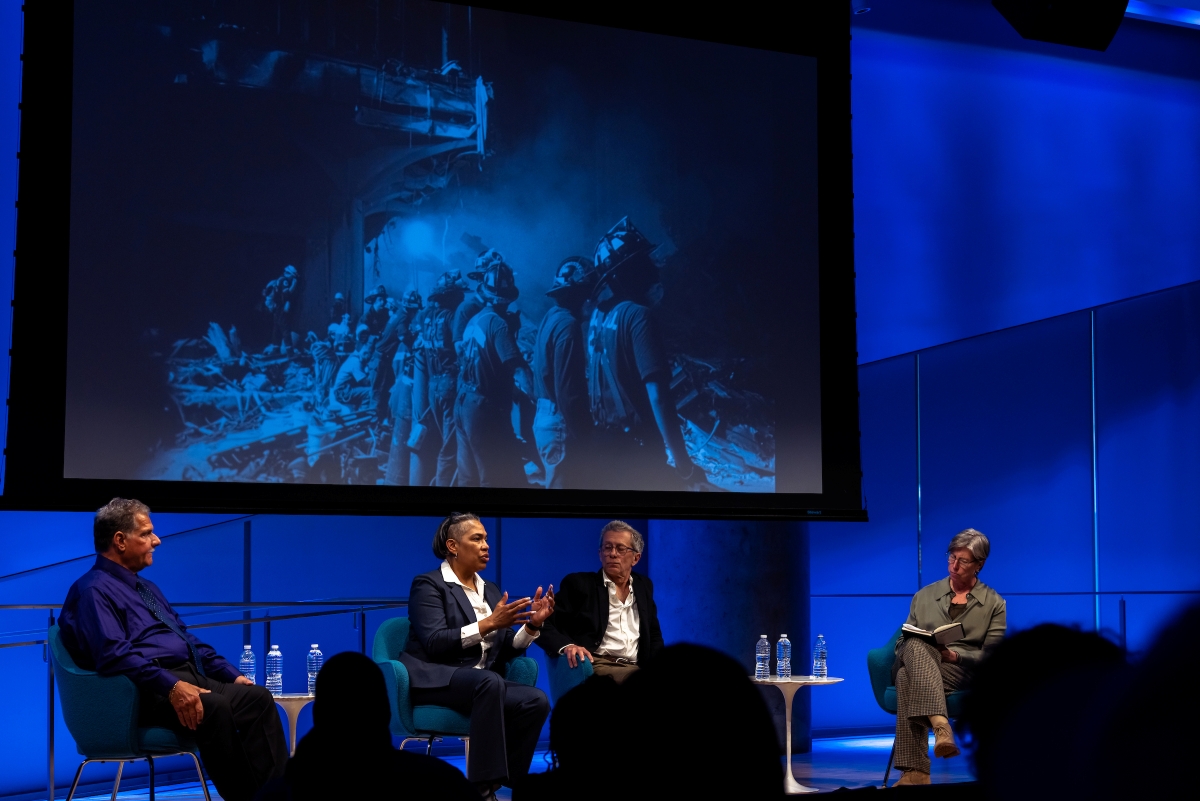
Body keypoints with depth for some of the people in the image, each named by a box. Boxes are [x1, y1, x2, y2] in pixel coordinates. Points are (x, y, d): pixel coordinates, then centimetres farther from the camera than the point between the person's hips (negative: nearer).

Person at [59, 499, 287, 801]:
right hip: (148, 691, -9)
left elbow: (187, 638, 28)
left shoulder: (147, 588, 26)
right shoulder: (94, 590, -5)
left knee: (258, 698, -13)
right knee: (214, 707, -35)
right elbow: (115, 654, -19)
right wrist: (171, 686, -28)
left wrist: (232, 675, 15)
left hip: (192, 677, 10)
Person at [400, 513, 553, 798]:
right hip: (435, 679, -6)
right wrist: (488, 624, -22)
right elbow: (435, 643, -16)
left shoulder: (490, 590, 18)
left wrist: (532, 625, -6)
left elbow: (505, 650, 13)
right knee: (489, 682, -39)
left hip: (481, 683, 6)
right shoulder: (428, 584, -2)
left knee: (536, 701, -24)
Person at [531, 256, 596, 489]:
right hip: (560, 424, -10)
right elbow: (567, 389, -23)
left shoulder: (551, 317, 12)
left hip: (545, 418, 10)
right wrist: (579, 438, -19)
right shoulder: (567, 324, -18)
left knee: (558, 483, 17)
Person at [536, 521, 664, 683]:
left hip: (634, 669, 6)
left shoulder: (643, 586, 22)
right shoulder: (578, 584, 6)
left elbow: (654, 636, 28)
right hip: (593, 667, -6)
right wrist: (566, 646, -21)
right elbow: (543, 625, 0)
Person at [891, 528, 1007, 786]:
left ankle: (915, 771, -51)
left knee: (908, 678, -40)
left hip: (961, 673, -2)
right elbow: (902, 642, 18)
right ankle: (941, 726, -59)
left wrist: (956, 655, -16)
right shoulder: (924, 596, 21)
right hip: (916, 664, 2)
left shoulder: (994, 604, 13)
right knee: (916, 647, -40)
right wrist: (912, 647, -9)